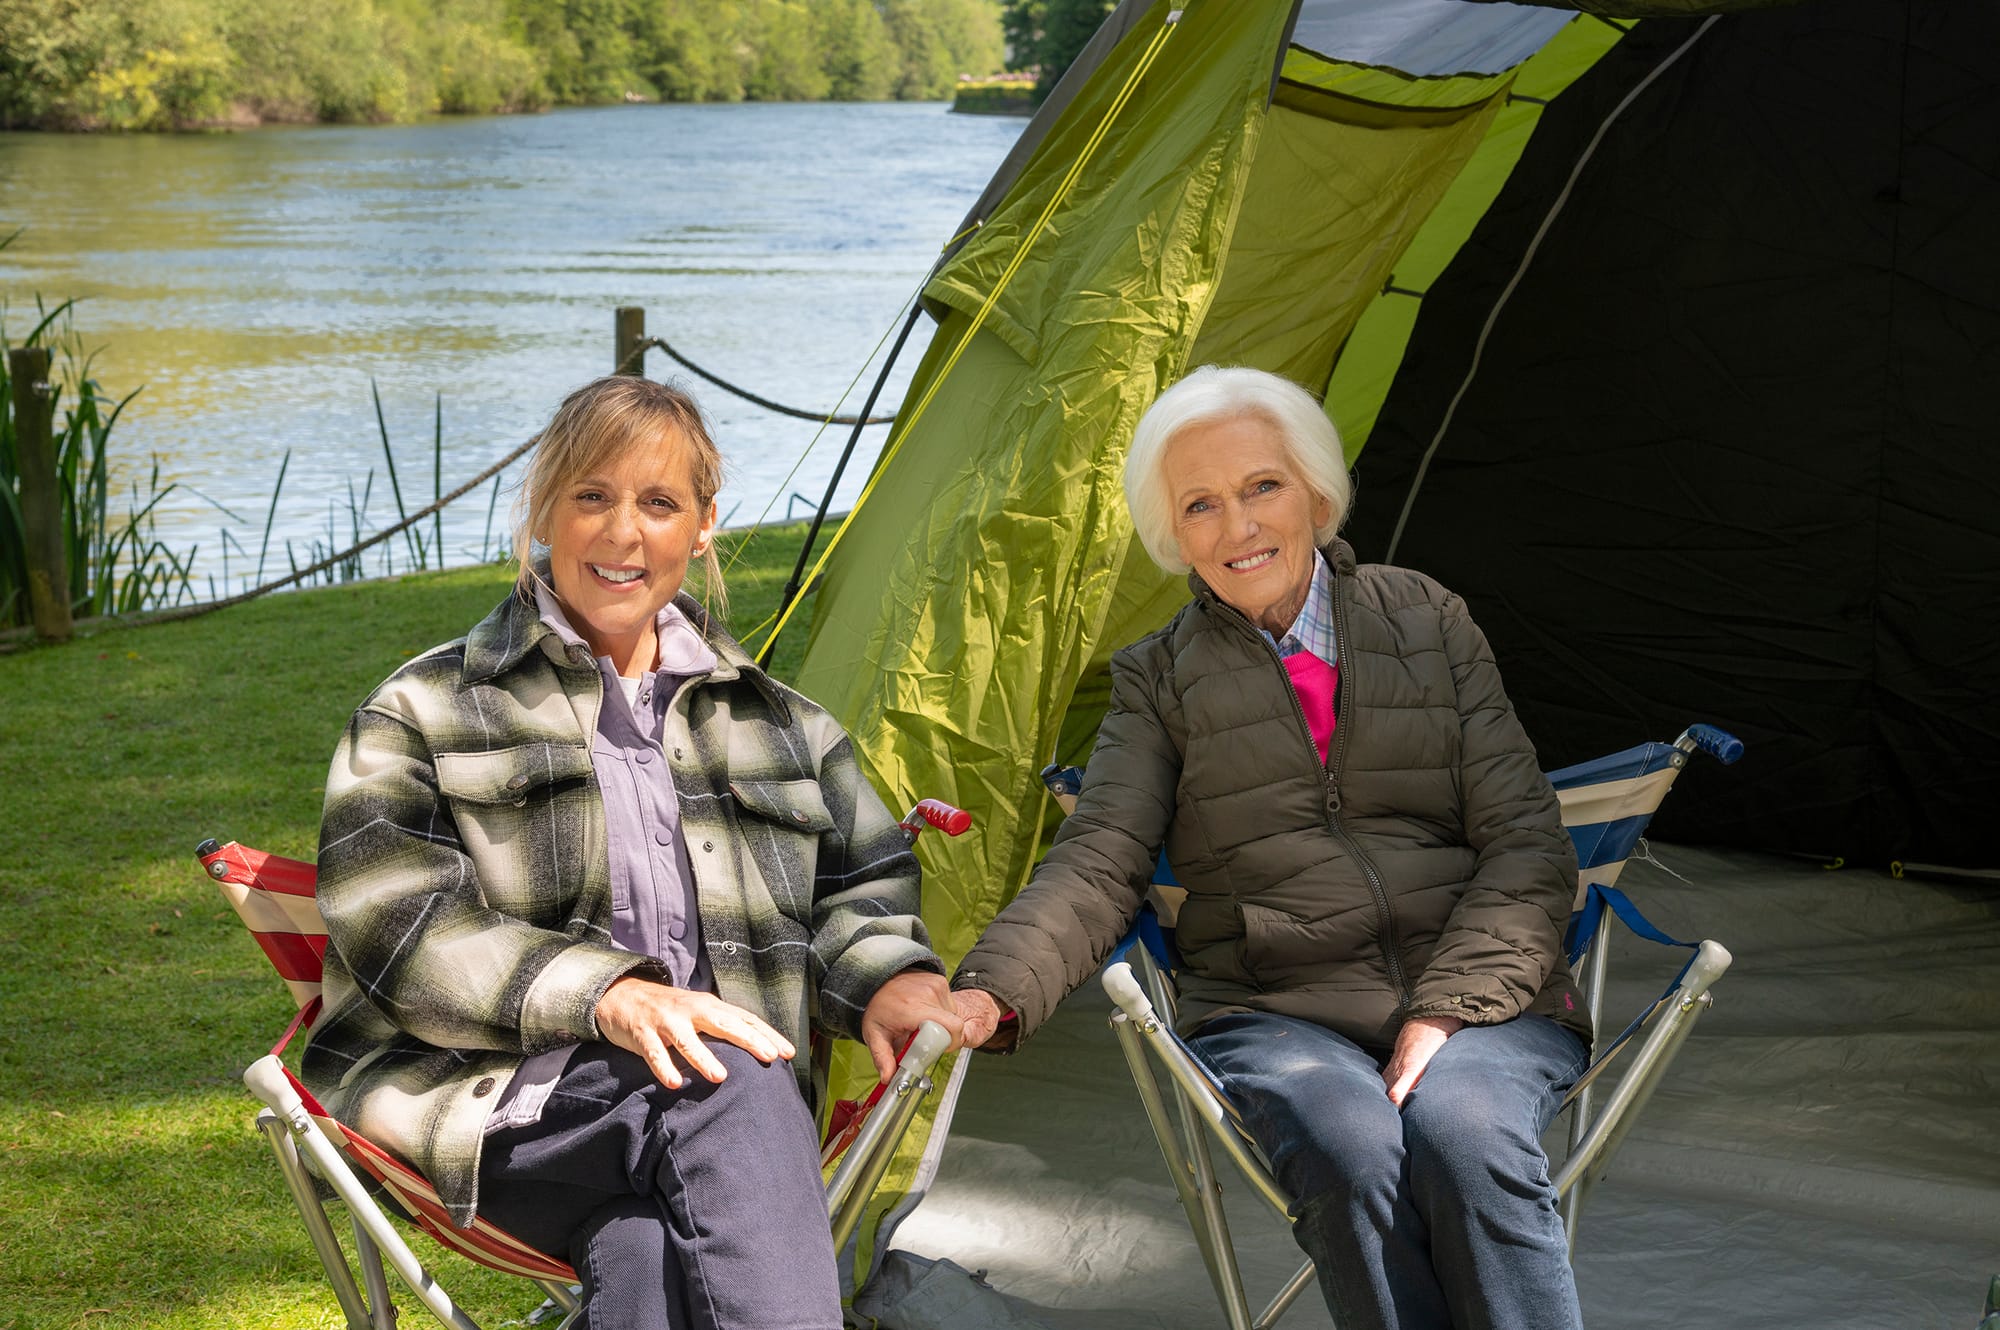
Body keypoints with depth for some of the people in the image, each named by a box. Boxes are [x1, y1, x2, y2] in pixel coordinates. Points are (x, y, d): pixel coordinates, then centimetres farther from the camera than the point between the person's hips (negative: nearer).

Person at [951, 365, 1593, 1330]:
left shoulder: (1427, 623, 12)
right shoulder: (1159, 682, 11)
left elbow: (1523, 848, 7)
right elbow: (1097, 867, -2)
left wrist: (1449, 1009, -9)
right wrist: (990, 994, -23)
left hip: (1477, 1005, 1)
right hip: (1275, 1019, 0)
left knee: (1463, 1137, -34)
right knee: (1350, 1152, -35)